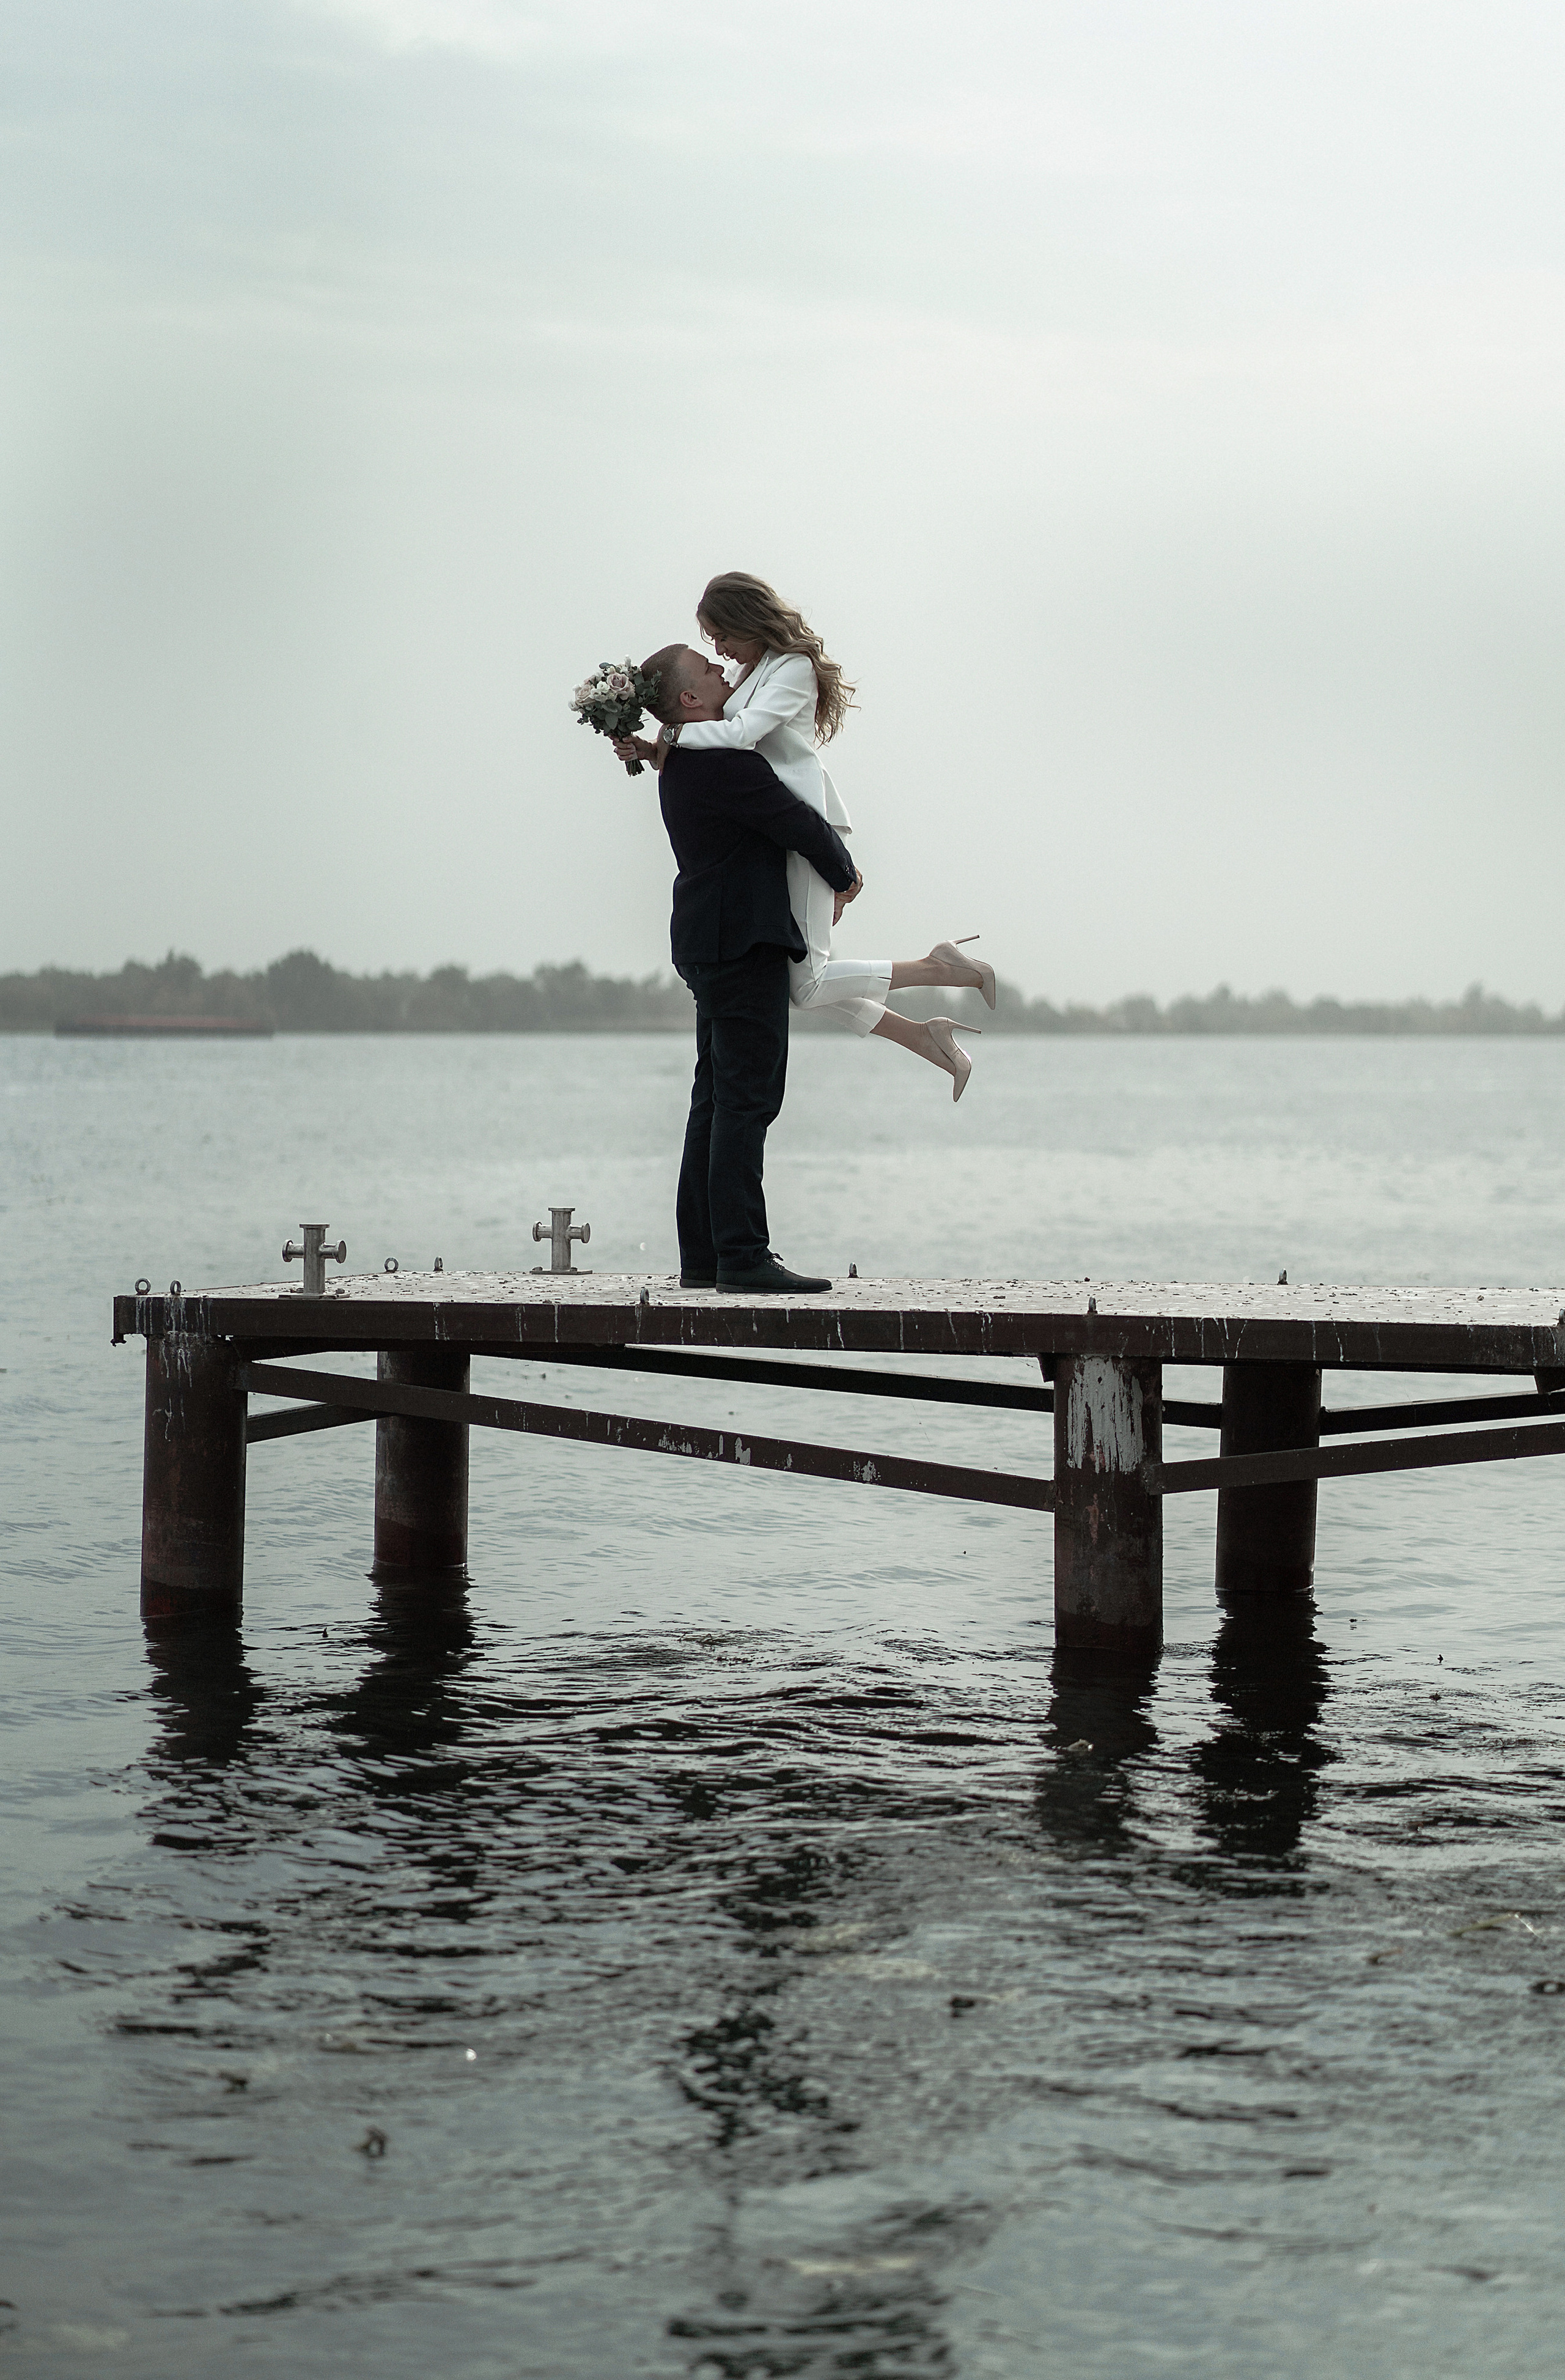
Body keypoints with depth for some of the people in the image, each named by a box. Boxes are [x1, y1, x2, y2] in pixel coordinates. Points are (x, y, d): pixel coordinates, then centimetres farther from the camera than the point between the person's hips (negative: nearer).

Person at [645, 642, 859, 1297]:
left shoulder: (684, 764, 15)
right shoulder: (722, 762, -18)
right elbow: (798, 824, -13)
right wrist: (843, 872, 4)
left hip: (716, 941, 11)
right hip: (743, 940, -11)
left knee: (718, 1101, 12)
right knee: (746, 1098, -11)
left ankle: (702, 1256, 14)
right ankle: (742, 1257, -14)